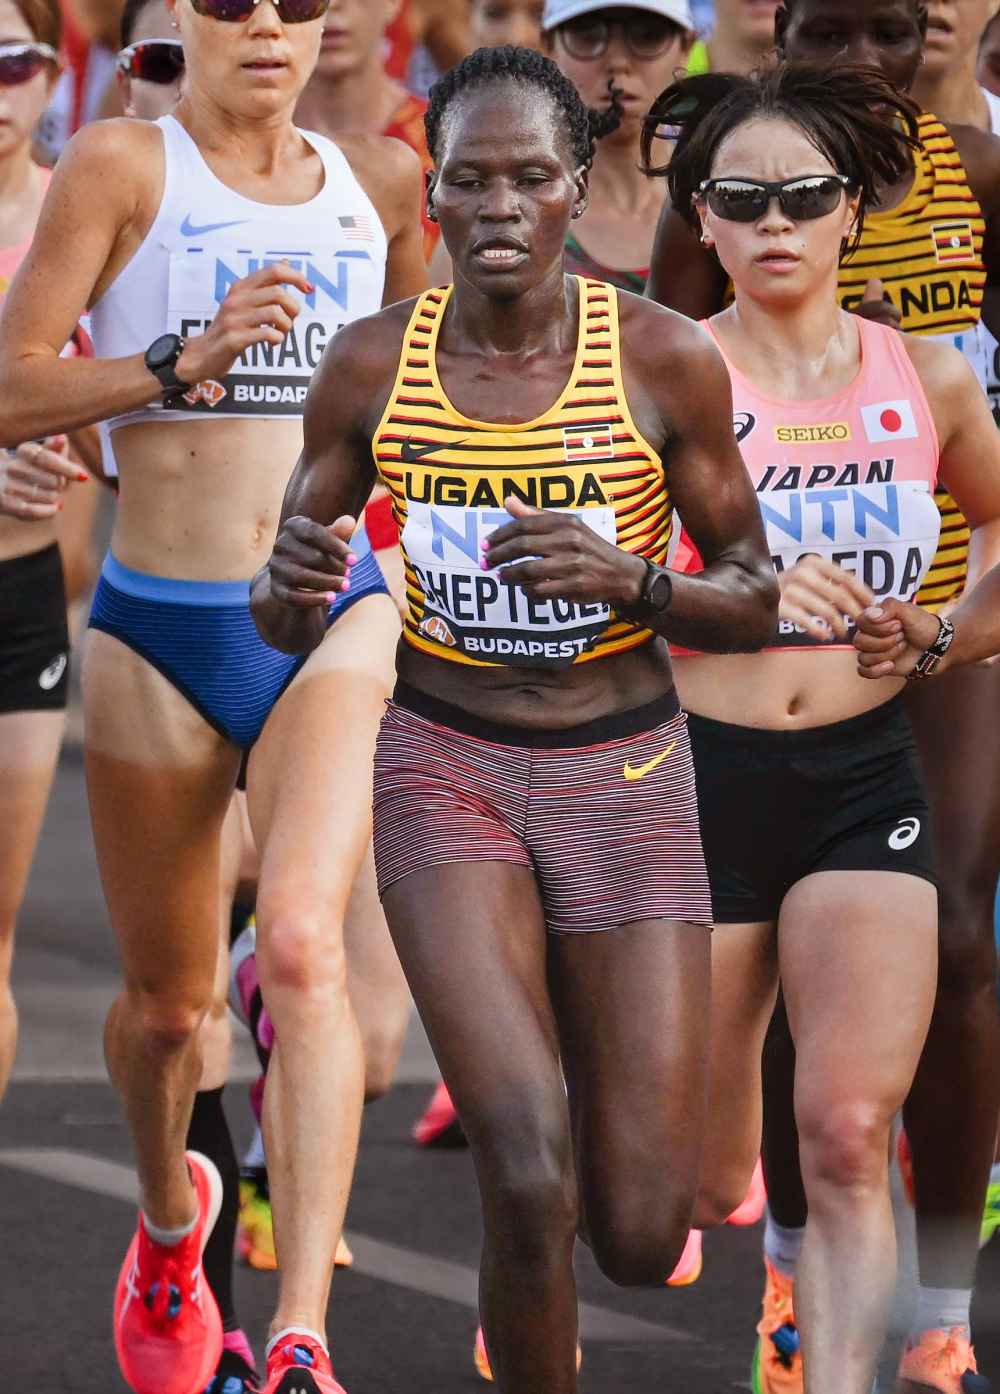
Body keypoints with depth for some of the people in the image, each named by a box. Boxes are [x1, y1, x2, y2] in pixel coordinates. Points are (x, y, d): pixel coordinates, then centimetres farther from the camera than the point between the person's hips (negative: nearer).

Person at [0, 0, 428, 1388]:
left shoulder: (378, 180, 8)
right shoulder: (120, 165, -4)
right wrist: (183, 362, -22)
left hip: (336, 618, 1)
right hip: (160, 632, -1)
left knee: (304, 945, -22)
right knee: (166, 999, 13)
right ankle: (170, 1218, 47)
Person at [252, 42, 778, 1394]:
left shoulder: (664, 360, -8)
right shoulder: (371, 366, -4)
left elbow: (756, 600, 0)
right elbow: (284, 624, 6)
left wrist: (631, 580, -21)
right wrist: (291, 587, -19)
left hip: (624, 774, 1)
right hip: (445, 764, 0)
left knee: (641, 1236, 1)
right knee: (528, 1184, -22)